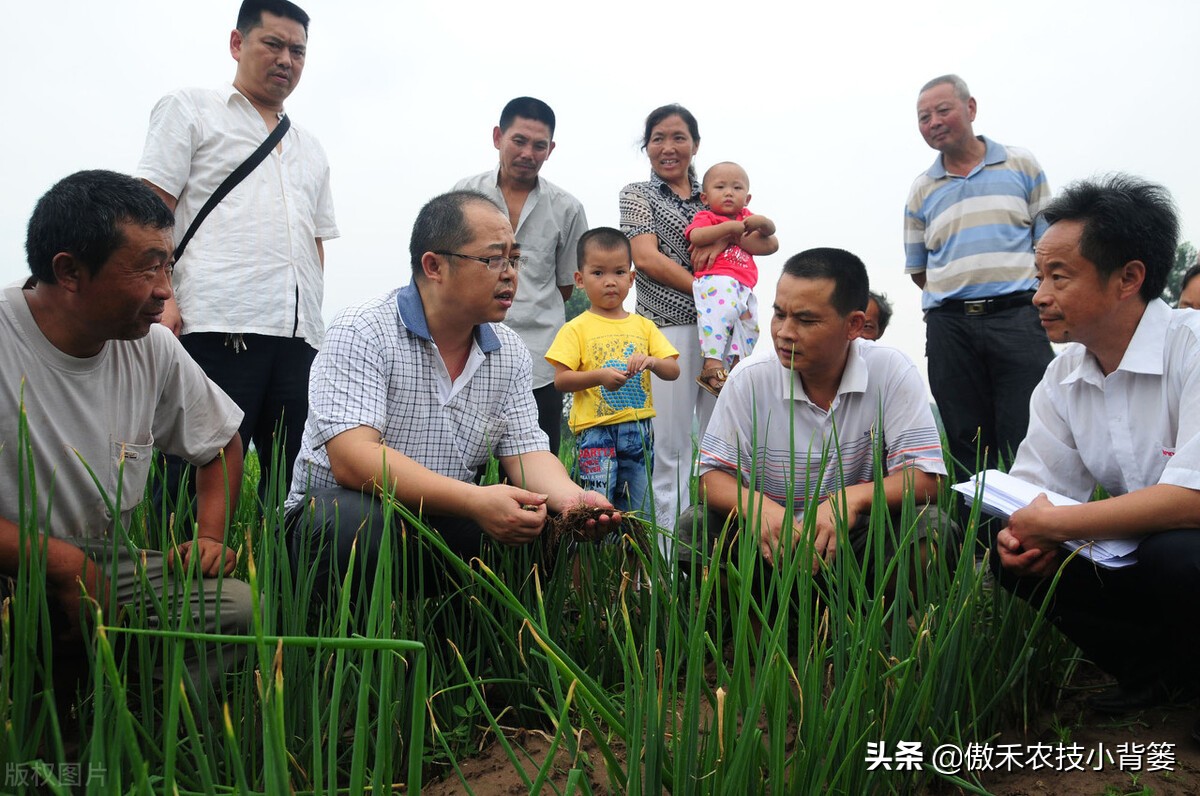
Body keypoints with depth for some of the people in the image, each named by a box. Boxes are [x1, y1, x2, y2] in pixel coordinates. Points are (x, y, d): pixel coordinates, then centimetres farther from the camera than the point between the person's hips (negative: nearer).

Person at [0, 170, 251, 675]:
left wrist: (209, 536, 2)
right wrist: (63, 565, -24)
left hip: (105, 569, 5)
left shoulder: (152, 348, 0)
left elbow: (221, 443, 16)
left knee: (239, 605, -19)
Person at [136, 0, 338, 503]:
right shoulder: (190, 110, 14)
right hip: (217, 328, -5)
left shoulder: (311, 151, 28)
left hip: (300, 337, 5)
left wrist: (313, 318, 15)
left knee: (292, 483, 1)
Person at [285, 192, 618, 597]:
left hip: (447, 523, 5)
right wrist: (476, 502, -37)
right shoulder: (362, 334, -15)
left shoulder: (511, 353, 4)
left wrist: (569, 498, -23)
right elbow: (352, 460, -27)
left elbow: (526, 452, 0)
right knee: (357, 524, -38)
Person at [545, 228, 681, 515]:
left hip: (639, 429, 4)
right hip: (595, 429, -4)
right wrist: (599, 376, -20)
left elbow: (673, 371, 7)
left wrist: (651, 361, -13)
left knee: (638, 510, 10)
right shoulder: (576, 329, 0)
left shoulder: (644, 326, 11)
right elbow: (560, 379, -6)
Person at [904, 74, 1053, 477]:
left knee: (1026, 440, -7)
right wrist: (958, 294, 7)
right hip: (949, 325, 2)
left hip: (1017, 315, -2)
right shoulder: (921, 190, 13)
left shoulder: (1020, 165, 10)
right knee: (966, 441, 4)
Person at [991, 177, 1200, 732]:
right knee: (1015, 556, -11)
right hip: (1138, 548, 7)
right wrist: (1022, 531, -21)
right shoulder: (1062, 378, 2)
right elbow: (1037, 484, 3)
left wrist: (1053, 524, -24)